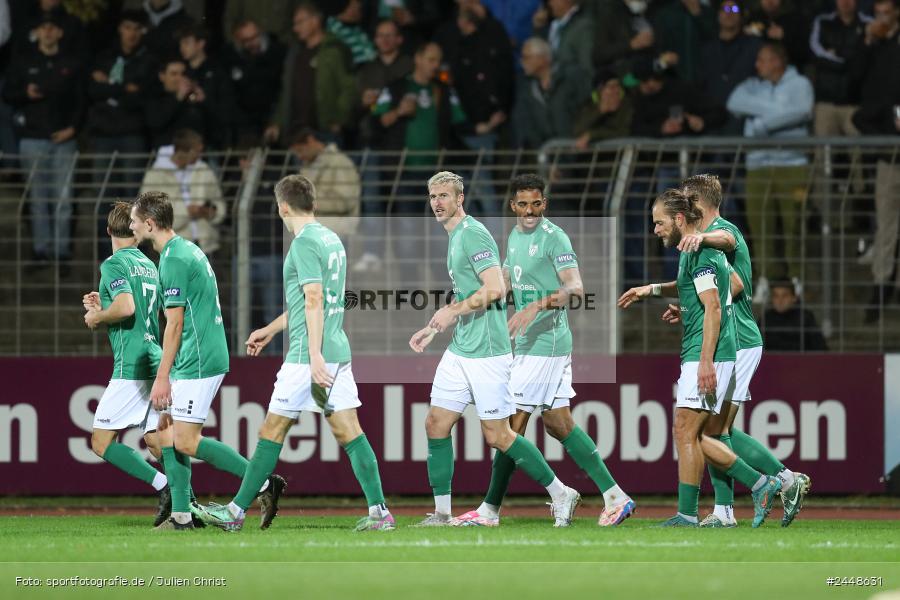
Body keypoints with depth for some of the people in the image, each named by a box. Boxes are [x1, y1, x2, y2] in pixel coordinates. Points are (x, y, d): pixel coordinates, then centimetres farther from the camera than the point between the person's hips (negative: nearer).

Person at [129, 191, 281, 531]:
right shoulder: (187, 250, 15)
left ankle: (264, 483, -8)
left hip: (197, 363, -10)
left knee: (185, 442, -10)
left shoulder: (173, 260, -16)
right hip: (197, 361, 10)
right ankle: (181, 515, 9)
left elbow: (174, 325, -18)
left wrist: (162, 378, -17)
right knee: (166, 430, 10)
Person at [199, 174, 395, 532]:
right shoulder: (332, 239, 16)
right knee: (348, 431, 4)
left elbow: (314, 300, -20)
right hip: (338, 352, 8)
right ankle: (379, 512, -5)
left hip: (307, 356, -8)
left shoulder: (304, 243, -11)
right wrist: (271, 330, 35)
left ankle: (237, 512, 7)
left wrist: (315, 356, -24)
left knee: (272, 432, 0)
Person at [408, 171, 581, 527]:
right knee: (436, 424, 4)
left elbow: (495, 289, -22)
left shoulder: (473, 234, -13)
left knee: (497, 435, -6)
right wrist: (433, 329, 22)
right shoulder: (454, 238, 17)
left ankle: (560, 494, 6)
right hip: (460, 350, 10)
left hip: (486, 351, -10)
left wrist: (453, 309, -19)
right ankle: (442, 514, 9)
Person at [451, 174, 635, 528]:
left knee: (511, 425, -5)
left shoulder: (554, 238, -13)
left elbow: (575, 288, -23)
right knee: (558, 424, 9)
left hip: (543, 345, -10)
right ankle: (614, 496, 10)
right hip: (531, 343, 10)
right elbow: (503, 284, 27)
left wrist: (537, 306, -35)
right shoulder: (515, 237, 15)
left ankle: (490, 510, 1)